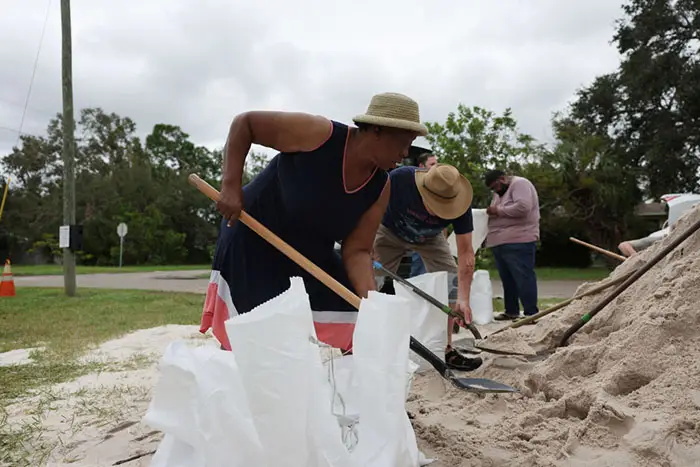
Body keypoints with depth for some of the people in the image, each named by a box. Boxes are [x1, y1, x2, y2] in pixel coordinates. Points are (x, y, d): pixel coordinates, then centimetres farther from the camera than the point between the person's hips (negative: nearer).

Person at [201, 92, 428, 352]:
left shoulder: (380, 188, -10)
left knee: (349, 330, 3)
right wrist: (230, 186, -25)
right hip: (253, 243, -5)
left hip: (311, 258, 6)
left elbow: (357, 251, -10)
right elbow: (244, 123, -18)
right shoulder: (318, 134, -27)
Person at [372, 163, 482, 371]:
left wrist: (463, 298, -39)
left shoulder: (459, 204, -35)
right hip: (390, 231, -1)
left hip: (429, 237, 1)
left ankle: (445, 349, -3)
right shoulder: (399, 178, -40)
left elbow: (465, 251, -32)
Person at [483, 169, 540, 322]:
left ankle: (531, 313, -3)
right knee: (507, 280, 12)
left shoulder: (519, 184, -7)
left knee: (524, 278, -7)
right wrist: (492, 212, 8)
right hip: (500, 243, 9)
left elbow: (523, 207, -22)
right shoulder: (499, 193, 23)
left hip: (518, 242, -9)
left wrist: (498, 210, -14)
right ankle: (511, 311, 19)